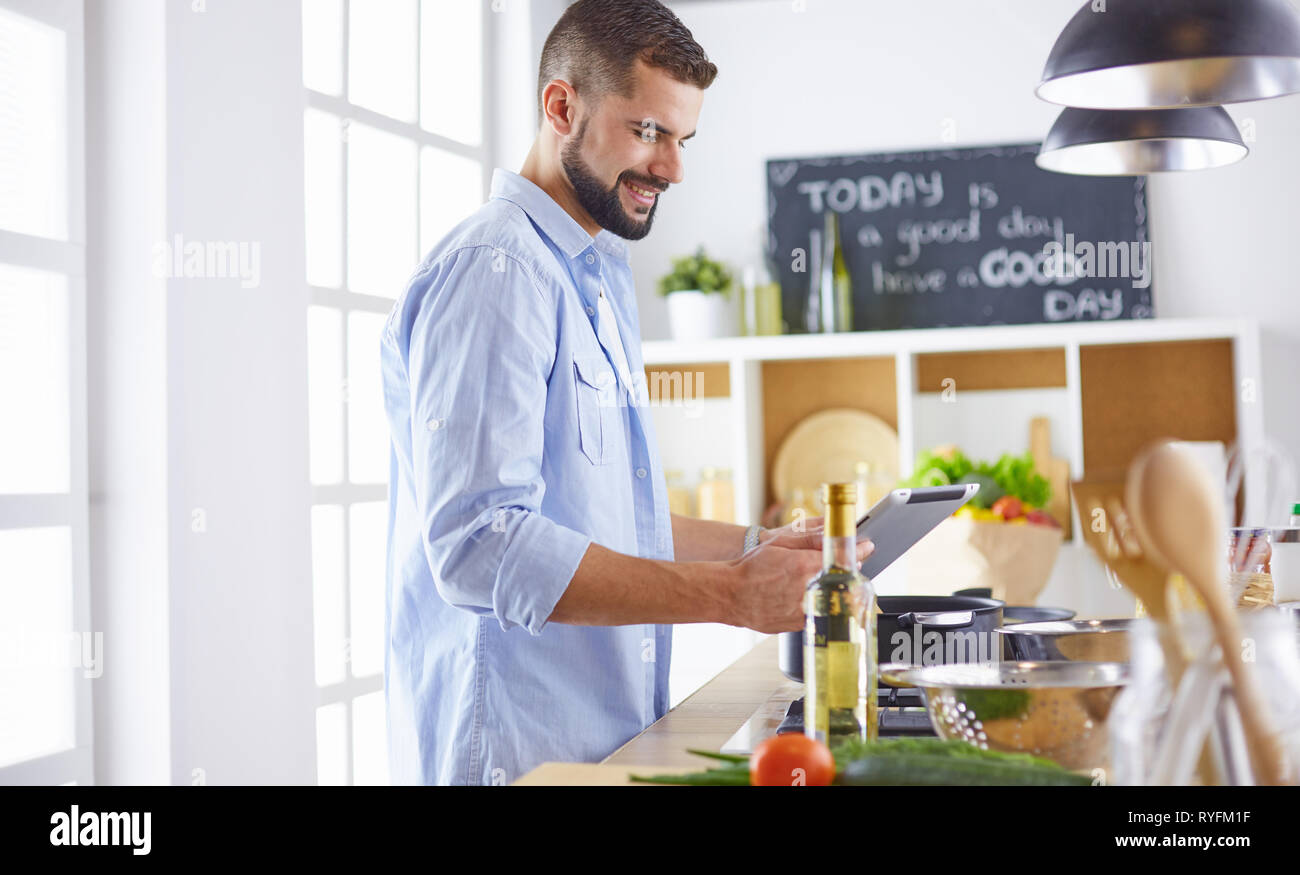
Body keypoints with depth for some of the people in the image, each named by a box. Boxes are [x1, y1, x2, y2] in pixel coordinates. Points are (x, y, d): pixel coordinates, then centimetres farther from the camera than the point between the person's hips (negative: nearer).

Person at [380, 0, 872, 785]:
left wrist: (756, 545, 10)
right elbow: (480, 544, -25)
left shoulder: (603, 278, 16)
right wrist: (731, 594, -25)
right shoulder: (495, 269, -15)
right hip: (521, 749, -9)